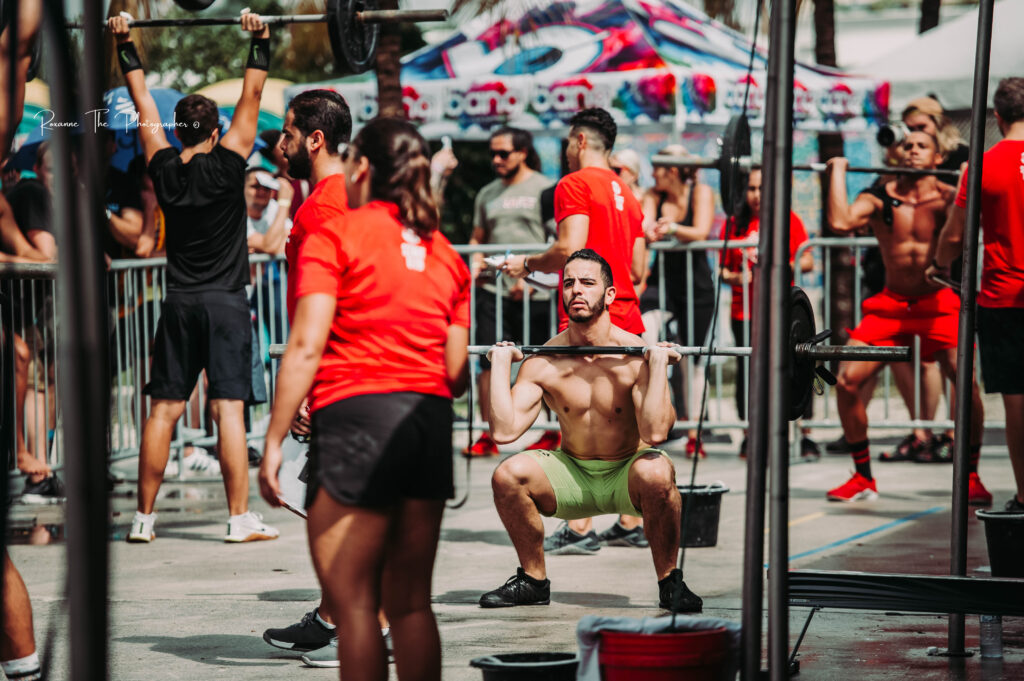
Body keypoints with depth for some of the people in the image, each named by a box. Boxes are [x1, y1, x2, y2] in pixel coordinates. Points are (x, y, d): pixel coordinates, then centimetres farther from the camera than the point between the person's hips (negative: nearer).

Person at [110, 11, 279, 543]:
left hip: (179, 304, 3)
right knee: (229, 409, -7)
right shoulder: (227, 164, -6)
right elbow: (252, 98, -3)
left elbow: (143, 103, 11)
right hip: (226, 303, -3)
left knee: (163, 411, 5)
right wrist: (260, 44, 2)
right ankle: (241, 519, -8)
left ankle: (144, 517, 7)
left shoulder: (164, 169, 3)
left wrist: (125, 48, 18)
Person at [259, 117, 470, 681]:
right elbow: (456, 372, 10)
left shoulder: (335, 235, -1)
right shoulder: (445, 253, 15)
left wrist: (273, 441, -8)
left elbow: (306, 347, -9)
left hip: (357, 411, -6)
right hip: (431, 418, 6)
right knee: (411, 603, 12)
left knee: (354, 605, -3)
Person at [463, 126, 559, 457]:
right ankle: (488, 434, 2)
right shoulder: (487, 194, 16)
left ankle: (555, 431, 14)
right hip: (492, 289, 4)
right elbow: (477, 238, 21)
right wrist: (476, 263, 0)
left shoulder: (544, 189, 1)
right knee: (489, 361, -2)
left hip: (533, 292, -4)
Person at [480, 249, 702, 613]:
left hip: (626, 475, -3)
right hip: (572, 477, 3)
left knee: (655, 473, -37)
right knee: (508, 475, -23)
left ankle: (669, 582, -14)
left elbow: (655, 433, -32)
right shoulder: (543, 362, -10)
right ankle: (533, 579, 2)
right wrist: (501, 363, -16)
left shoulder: (636, 356, -18)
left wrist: (658, 364, -32)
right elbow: (504, 430, -20)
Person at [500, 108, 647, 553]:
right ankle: (631, 524, 13)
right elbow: (638, 269, 17)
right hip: (626, 316, 8)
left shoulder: (575, 185, -6)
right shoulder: (626, 194, 19)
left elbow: (571, 248, -18)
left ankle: (579, 529, -9)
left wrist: (528, 264, -3)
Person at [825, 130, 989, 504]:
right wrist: (838, 172, -12)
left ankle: (972, 477, 0)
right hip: (890, 304, 2)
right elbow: (840, 221, -22)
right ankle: (863, 478, 9)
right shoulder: (878, 198, -4)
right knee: (847, 380, -9)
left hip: (938, 302, -2)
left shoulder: (946, 196, -8)